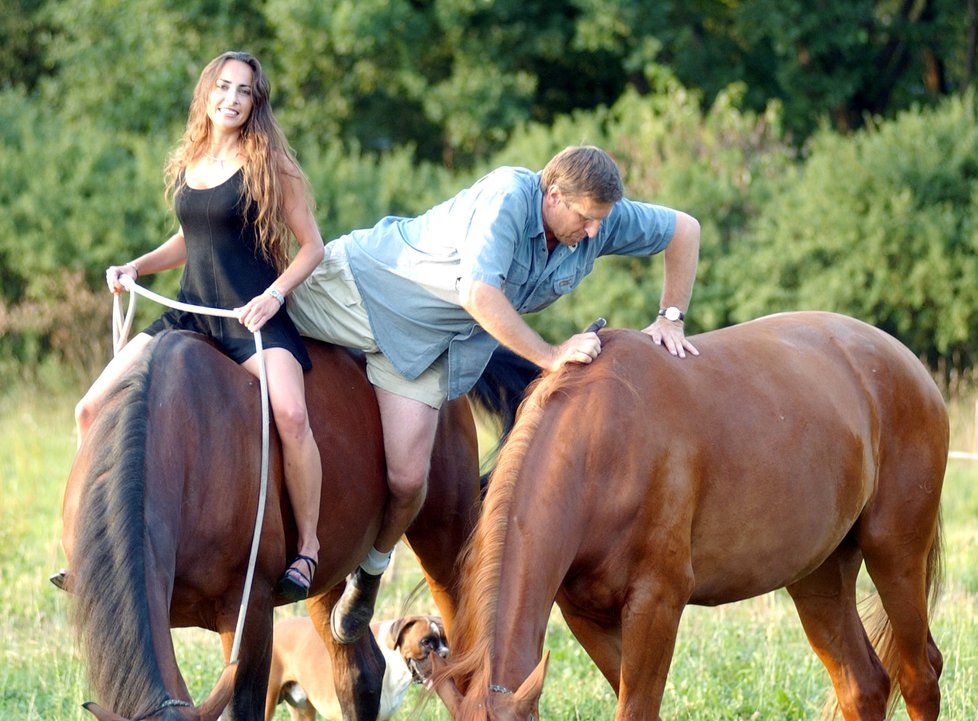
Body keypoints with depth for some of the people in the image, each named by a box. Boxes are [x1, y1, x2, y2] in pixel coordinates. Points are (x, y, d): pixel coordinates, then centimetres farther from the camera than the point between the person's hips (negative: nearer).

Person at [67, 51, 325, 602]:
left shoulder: (269, 165, -3)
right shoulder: (188, 164, 12)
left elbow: (312, 245, -2)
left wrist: (274, 296, -16)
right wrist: (136, 268, 11)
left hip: (252, 318, -6)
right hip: (189, 316, 6)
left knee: (291, 414, -33)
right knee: (92, 411, -3)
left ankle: (308, 546, -16)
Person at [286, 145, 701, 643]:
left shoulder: (605, 221, -13)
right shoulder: (508, 197, -31)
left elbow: (684, 230, 3)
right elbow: (478, 295, -37)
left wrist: (670, 319, 0)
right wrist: (549, 358, -33)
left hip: (424, 345, 4)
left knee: (407, 480, -6)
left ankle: (370, 570, 19)